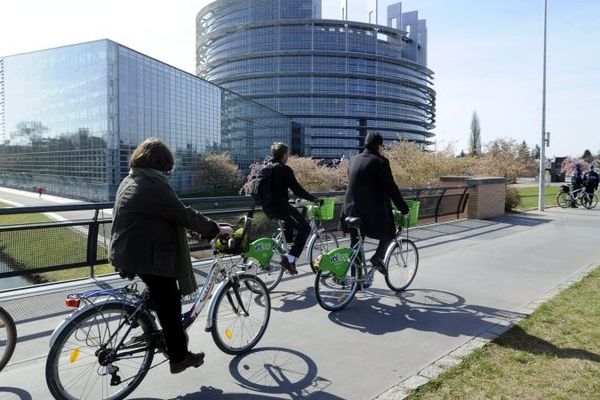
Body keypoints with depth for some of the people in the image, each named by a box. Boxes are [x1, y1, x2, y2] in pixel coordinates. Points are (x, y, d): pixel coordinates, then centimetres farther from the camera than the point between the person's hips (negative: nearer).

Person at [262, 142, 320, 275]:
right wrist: (313, 199, -2)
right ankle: (289, 259, -10)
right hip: (280, 206, -9)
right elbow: (297, 190, -13)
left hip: (266, 207, 9)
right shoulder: (284, 169, -10)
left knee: (289, 221, 34)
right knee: (305, 228, -1)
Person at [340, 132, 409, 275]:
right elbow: (391, 187, -9)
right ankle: (378, 257, 0)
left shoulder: (354, 159, 10)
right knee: (389, 233, 18)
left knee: (356, 243, 15)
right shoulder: (380, 161, -9)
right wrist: (404, 208, -1)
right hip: (372, 209, -6)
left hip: (352, 208, 6)